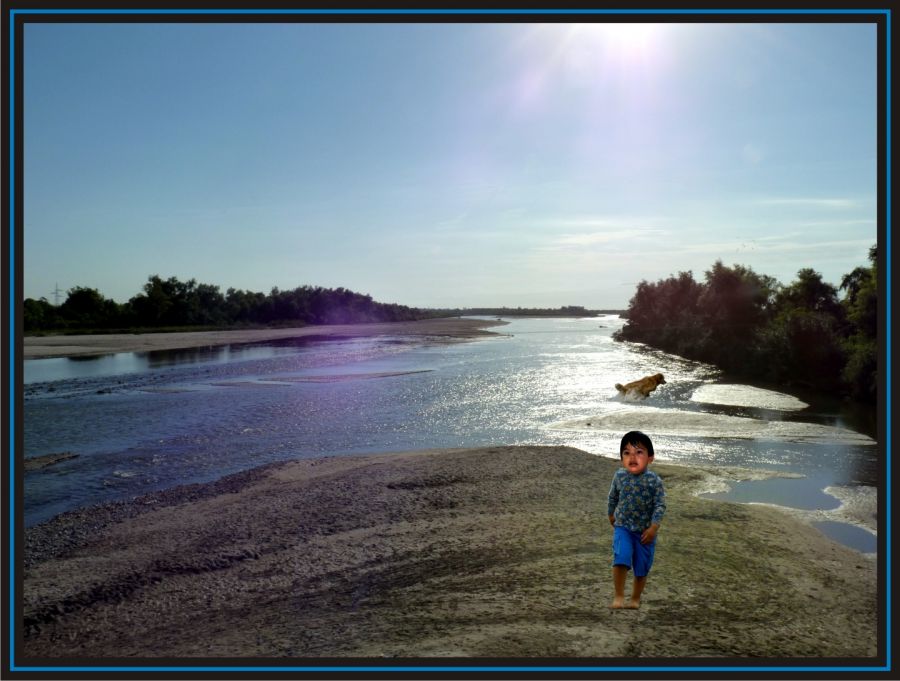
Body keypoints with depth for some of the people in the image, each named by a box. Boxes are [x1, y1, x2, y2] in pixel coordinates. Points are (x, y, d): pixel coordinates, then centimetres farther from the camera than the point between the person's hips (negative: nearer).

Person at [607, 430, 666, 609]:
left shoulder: (654, 481, -14)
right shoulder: (619, 476, -6)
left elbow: (660, 505, -13)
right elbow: (613, 497, 12)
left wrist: (653, 527, -21)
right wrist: (611, 514, 22)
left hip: (645, 531, 0)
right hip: (623, 527, 1)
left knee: (641, 568, 11)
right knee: (621, 559, -20)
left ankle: (635, 599, 32)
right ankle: (619, 596, -7)